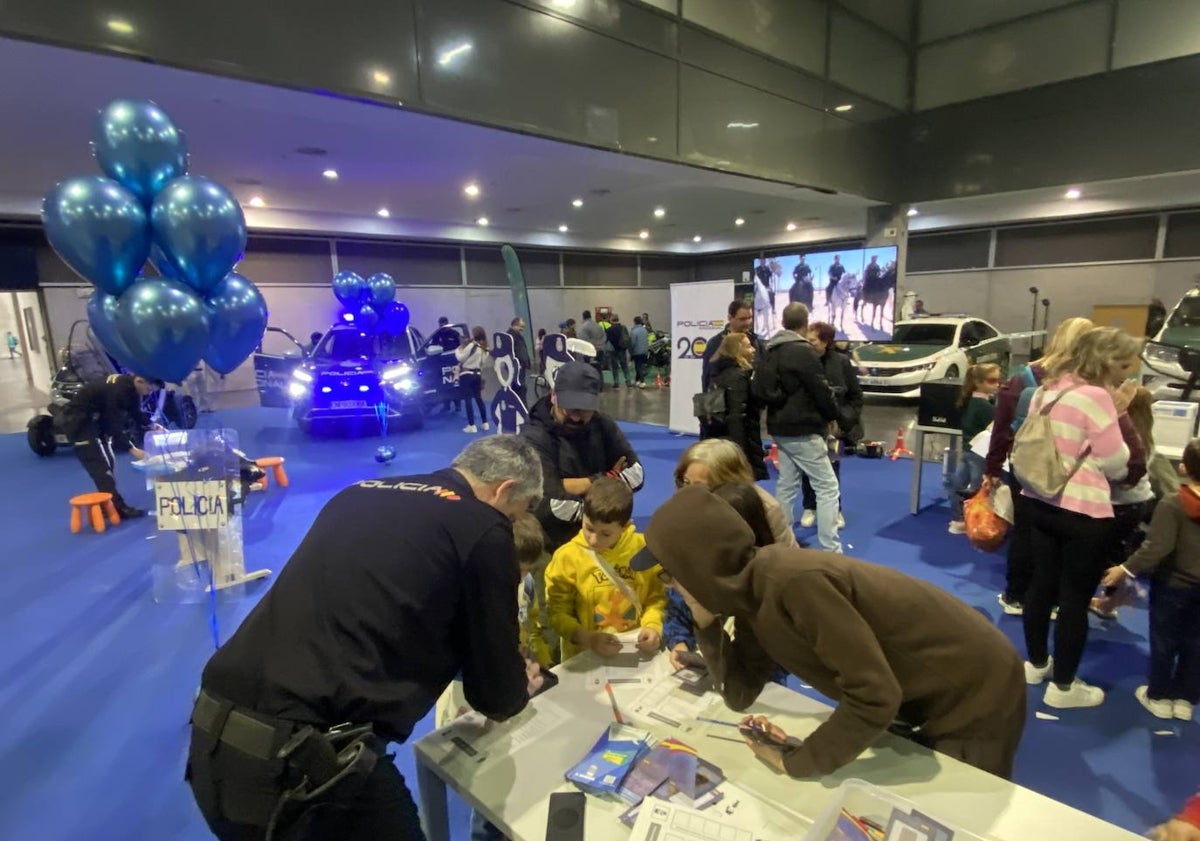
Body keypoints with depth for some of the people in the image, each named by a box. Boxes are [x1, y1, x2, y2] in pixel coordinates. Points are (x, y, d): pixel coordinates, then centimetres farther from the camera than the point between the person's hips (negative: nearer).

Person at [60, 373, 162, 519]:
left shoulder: (132, 388, -4)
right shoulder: (118, 389, -31)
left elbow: (137, 415, 9)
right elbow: (115, 423, -31)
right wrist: (132, 449, -31)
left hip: (96, 419, 9)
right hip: (78, 420, -9)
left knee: (109, 462, 7)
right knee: (99, 465, -13)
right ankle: (119, 508, -17)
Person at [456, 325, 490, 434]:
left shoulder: (471, 346, -16)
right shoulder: (485, 348, 6)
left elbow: (460, 358, -10)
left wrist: (458, 349, 6)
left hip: (466, 375, -7)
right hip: (477, 375, 7)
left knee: (468, 400, -2)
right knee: (479, 398, 15)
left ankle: (472, 426, -1)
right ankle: (485, 423, 19)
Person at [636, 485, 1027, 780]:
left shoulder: (793, 584, -37)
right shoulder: (752, 591, -9)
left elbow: (875, 697, -33)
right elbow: (740, 694, -3)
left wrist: (797, 762, -21)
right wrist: (707, 624, -17)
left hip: (975, 695, -7)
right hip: (928, 693, 7)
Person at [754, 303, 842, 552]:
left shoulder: (770, 351, 10)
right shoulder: (803, 351, -15)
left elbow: (760, 389, 15)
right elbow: (820, 389, -13)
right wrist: (834, 415, 2)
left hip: (780, 427, 9)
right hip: (802, 429, -8)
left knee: (786, 485, 15)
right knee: (827, 486, -3)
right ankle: (830, 550, -4)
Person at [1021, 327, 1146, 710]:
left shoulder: (1048, 389, 6)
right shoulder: (1096, 396, -18)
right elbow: (1118, 466, -14)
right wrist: (1119, 415, -1)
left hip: (1040, 502, 8)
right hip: (1082, 511, -8)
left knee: (1042, 584, 19)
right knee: (1076, 598, 6)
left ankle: (1037, 664, 34)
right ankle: (1063, 686, 18)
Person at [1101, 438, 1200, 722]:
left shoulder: (1171, 504, -22)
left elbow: (1157, 547, -28)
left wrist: (1125, 569, -22)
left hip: (1173, 585, -5)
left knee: (1163, 642, 9)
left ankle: (1159, 696, 21)